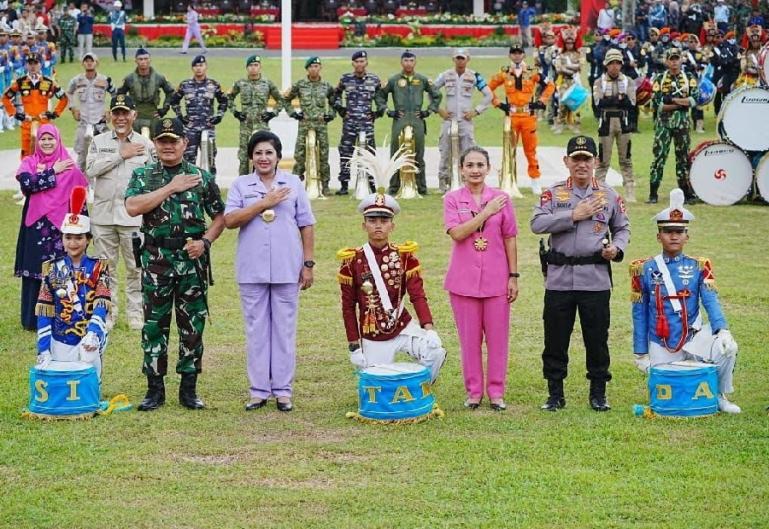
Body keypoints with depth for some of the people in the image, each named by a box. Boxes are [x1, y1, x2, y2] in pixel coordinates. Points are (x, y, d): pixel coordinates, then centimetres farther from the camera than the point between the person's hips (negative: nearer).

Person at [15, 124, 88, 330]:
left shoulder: (70, 167, 4)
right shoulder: (28, 163, 8)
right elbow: (27, 183, -13)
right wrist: (53, 172, -10)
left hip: (60, 227, -1)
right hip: (35, 227, 1)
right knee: (34, 272, 2)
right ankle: (33, 320, 10)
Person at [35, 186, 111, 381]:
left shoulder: (98, 268, -1)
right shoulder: (52, 269, 2)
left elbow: (101, 306, -13)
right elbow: (44, 313, -2)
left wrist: (93, 334, -31)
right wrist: (43, 350, -11)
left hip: (89, 342, -1)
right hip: (59, 344, 1)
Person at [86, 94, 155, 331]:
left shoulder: (145, 144, 3)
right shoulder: (99, 141, 6)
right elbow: (91, 169, -10)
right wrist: (121, 155, -12)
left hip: (134, 216, -1)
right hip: (103, 214, 1)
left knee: (135, 267, 2)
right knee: (106, 266, 7)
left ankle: (136, 313, 11)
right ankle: (107, 312, 16)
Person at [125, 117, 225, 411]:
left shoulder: (201, 177, 7)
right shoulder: (142, 176, 5)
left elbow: (219, 217, 10)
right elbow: (132, 207, -14)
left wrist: (205, 241, -8)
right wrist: (170, 188, -14)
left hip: (193, 261, 1)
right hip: (156, 261, 0)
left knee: (193, 326, 4)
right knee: (154, 325, 3)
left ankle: (189, 390, 12)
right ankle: (155, 390, 10)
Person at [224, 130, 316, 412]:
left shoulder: (293, 183, 7)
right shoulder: (241, 185, 5)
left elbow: (306, 225, 7)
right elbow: (230, 220, -8)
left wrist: (308, 264, 2)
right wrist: (265, 203, -13)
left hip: (286, 270, 0)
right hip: (252, 270, 0)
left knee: (284, 329, 4)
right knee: (256, 329, 5)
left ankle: (283, 390, 10)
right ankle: (258, 390, 11)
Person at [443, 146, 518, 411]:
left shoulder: (501, 198, 3)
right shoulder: (452, 199, 2)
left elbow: (510, 239, 5)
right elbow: (457, 233, -13)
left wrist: (513, 276, 2)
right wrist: (487, 212, -14)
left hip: (496, 279, 0)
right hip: (464, 279, 0)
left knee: (497, 337, 3)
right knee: (469, 338, 5)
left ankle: (496, 392, 13)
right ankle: (473, 391, 15)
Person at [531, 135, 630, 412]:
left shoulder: (609, 195, 8)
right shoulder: (553, 194, 3)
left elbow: (623, 228, 18)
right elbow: (537, 224, -11)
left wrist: (617, 247, -4)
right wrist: (574, 215, -15)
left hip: (596, 278, 0)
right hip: (559, 278, 0)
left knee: (597, 338, 5)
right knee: (555, 339, 5)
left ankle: (598, 393, 18)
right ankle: (555, 394, 16)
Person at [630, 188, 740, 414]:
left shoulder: (699, 267, 0)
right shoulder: (645, 269, -1)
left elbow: (710, 301, -13)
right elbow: (639, 314, 2)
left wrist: (722, 330, -31)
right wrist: (641, 353, 1)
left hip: (692, 338, 0)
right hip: (661, 347, 0)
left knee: (727, 348, -28)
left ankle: (719, 396, -2)